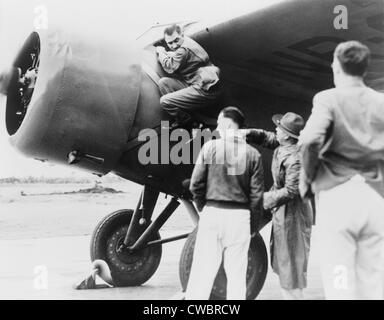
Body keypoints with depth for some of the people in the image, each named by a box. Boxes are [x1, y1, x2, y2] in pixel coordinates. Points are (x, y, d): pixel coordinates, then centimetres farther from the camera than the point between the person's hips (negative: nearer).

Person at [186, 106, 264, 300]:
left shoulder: (210, 147, -2)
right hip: (240, 216, 2)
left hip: (212, 213, -1)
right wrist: (253, 225, 10)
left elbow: (196, 184, -4)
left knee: (202, 269, 3)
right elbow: (256, 194, 1)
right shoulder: (252, 154, 2)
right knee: (237, 273, 8)